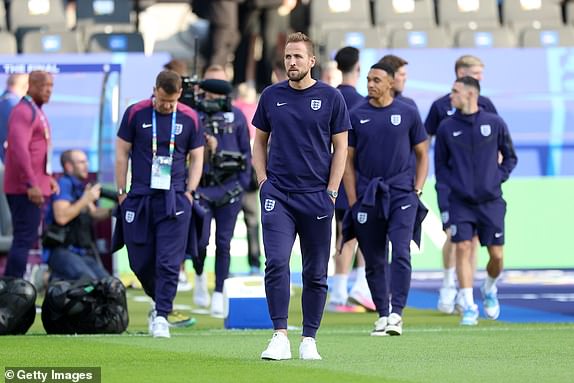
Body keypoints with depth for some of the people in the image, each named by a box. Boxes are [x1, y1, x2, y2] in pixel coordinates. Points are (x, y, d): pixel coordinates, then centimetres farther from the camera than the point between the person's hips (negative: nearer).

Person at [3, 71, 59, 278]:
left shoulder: (35, 111, 18)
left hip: (35, 187, 10)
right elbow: (19, 149, -23)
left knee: (27, 238, 12)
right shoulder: (23, 111, -14)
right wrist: (31, 184, -26)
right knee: (24, 239, -11)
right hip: (25, 189, -10)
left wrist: (48, 177, 21)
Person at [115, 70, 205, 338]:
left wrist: (189, 192, 2)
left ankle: (161, 316, -3)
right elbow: (122, 153, 6)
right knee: (140, 261, 4)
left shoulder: (189, 118, 5)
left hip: (175, 199, -1)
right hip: (139, 197, 1)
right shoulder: (136, 114, 2)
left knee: (169, 261, -8)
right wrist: (121, 192, 3)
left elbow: (196, 157, 12)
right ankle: (160, 302, 27)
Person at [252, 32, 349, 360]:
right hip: (278, 195, 1)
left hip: (316, 196, -1)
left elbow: (340, 147, 3)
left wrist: (331, 192, -4)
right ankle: (280, 337, -12)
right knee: (277, 262, -14)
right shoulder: (272, 96, 7)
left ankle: (309, 340, 12)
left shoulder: (330, 97, 1)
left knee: (316, 272, 4)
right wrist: (264, 181, 3)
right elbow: (259, 141, 16)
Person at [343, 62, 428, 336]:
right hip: (367, 197, 2)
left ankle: (396, 313, -14)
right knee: (374, 261, 6)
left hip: (401, 193, -2)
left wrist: (416, 191, 1)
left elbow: (422, 155, 12)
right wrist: (353, 201, 1)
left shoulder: (408, 114, 5)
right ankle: (382, 315, 15)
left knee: (401, 254, -14)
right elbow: (348, 161, 8)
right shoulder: (356, 116, 6)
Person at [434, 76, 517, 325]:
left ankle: (489, 290, 33)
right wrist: (451, 184, -5)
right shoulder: (447, 128, 2)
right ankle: (469, 308, -8)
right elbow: (440, 164, 10)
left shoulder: (495, 124, 0)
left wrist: (498, 178, -3)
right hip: (460, 202, 0)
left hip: (491, 201, 0)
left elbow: (510, 157, 11)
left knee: (496, 255, 2)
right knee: (463, 248, -12)